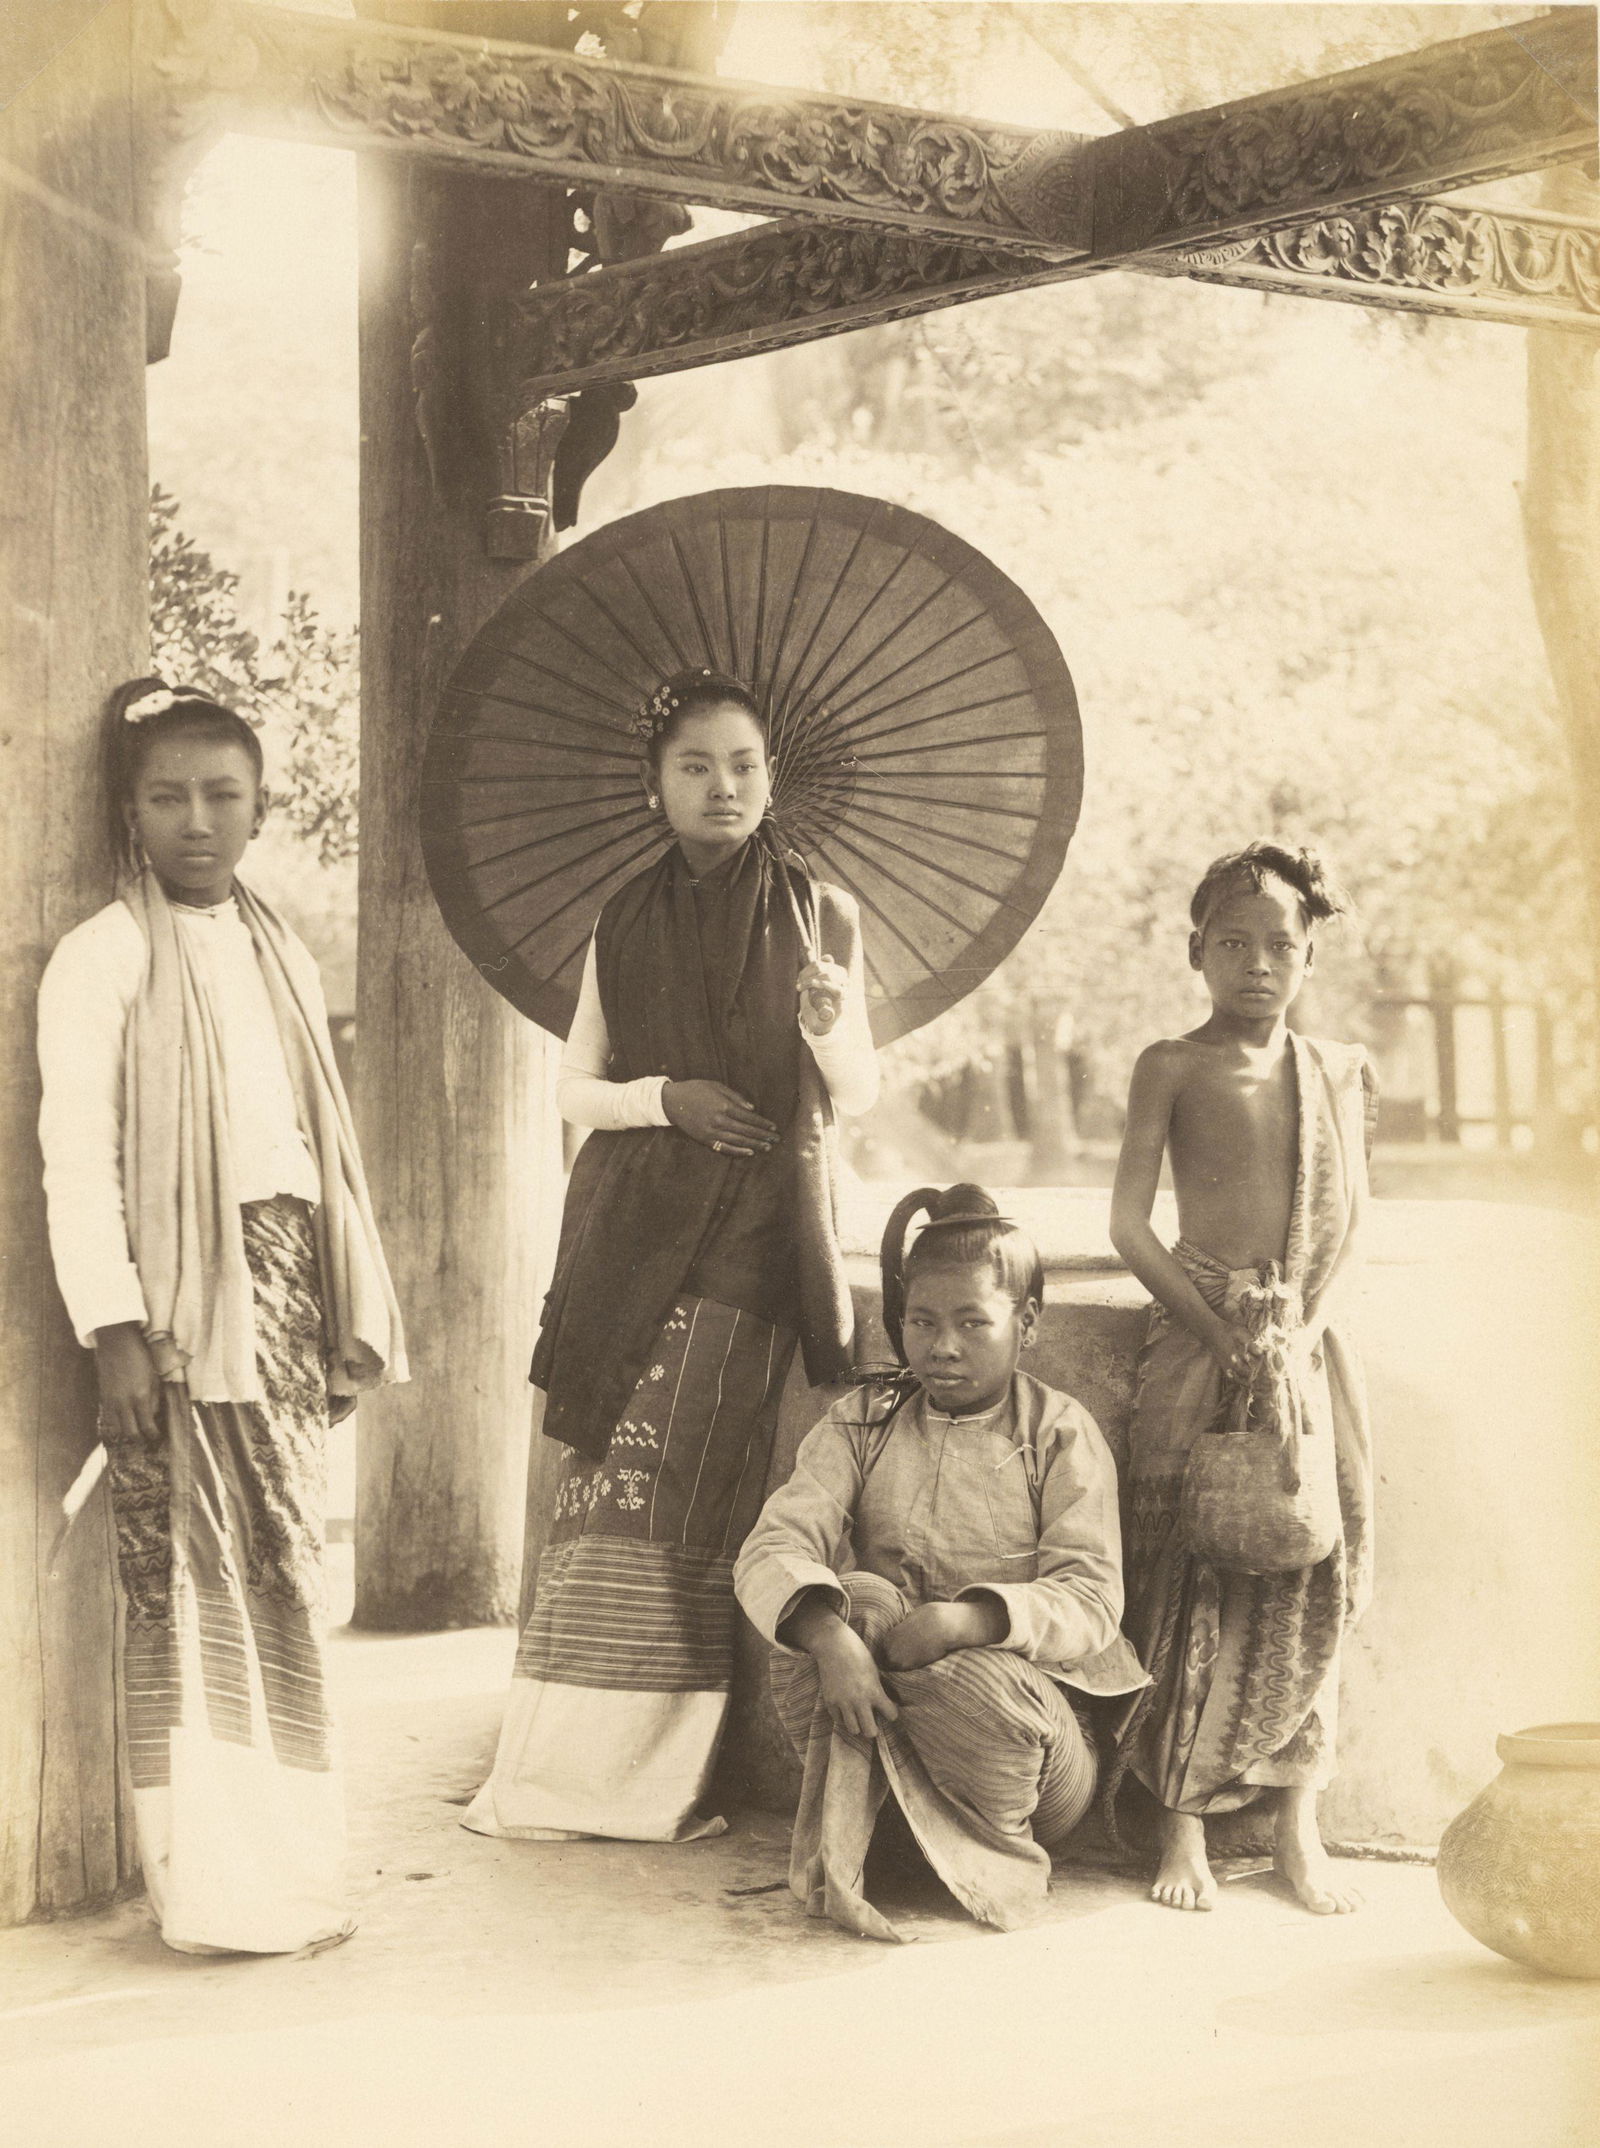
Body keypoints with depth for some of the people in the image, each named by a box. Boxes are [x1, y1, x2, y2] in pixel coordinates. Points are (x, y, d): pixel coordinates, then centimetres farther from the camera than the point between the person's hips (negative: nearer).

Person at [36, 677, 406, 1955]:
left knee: (287, 1575, 9)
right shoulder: (105, 957, -4)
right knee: (193, 1582, -4)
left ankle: (291, 1872, 17)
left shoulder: (279, 955, 15)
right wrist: (114, 1329, -17)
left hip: (287, 1288, 6)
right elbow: (75, 1155, -10)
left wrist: (349, 1311, 11)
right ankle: (214, 1887, 3)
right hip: (180, 1300, -6)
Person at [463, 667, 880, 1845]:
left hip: (761, 1229, -1)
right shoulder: (626, 920, 11)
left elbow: (860, 1094, 6)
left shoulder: (820, 914, 6)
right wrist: (666, 1098, -8)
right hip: (634, 1227, 2)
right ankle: (567, 1764, 1)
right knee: (616, 1476, -5)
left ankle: (668, 1777, 0)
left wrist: (832, 1030, -15)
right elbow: (578, 1086, 11)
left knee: (705, 1494, -6)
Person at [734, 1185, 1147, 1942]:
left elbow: (1090, 1600, -11)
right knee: (855, 1599, -28)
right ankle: (834, 1842, -23)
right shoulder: (860, 1425, 7)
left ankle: (993, 1854, -6)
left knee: (985, 1689, -36)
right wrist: (832, 1636, -32)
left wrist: (963, 1622, -29)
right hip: (872, 1701, 2)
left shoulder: (1062, 1433, 1)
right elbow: (773, 1547, -9)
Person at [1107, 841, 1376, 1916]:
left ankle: (1298, 1818, 11)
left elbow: (1353, 1225, 6)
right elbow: (1130, 1222, -2)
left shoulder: (1340, 1070, 10)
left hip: (1311, 1339, 3)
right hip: (1202, 1333, -2)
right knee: (1194, 1574, -5)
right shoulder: (1174, 1066, 3)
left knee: (1315, 1576, 1)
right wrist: (1217, 1328, -12)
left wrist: (1305, 1327, -10)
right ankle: (1184, 1820, 4)